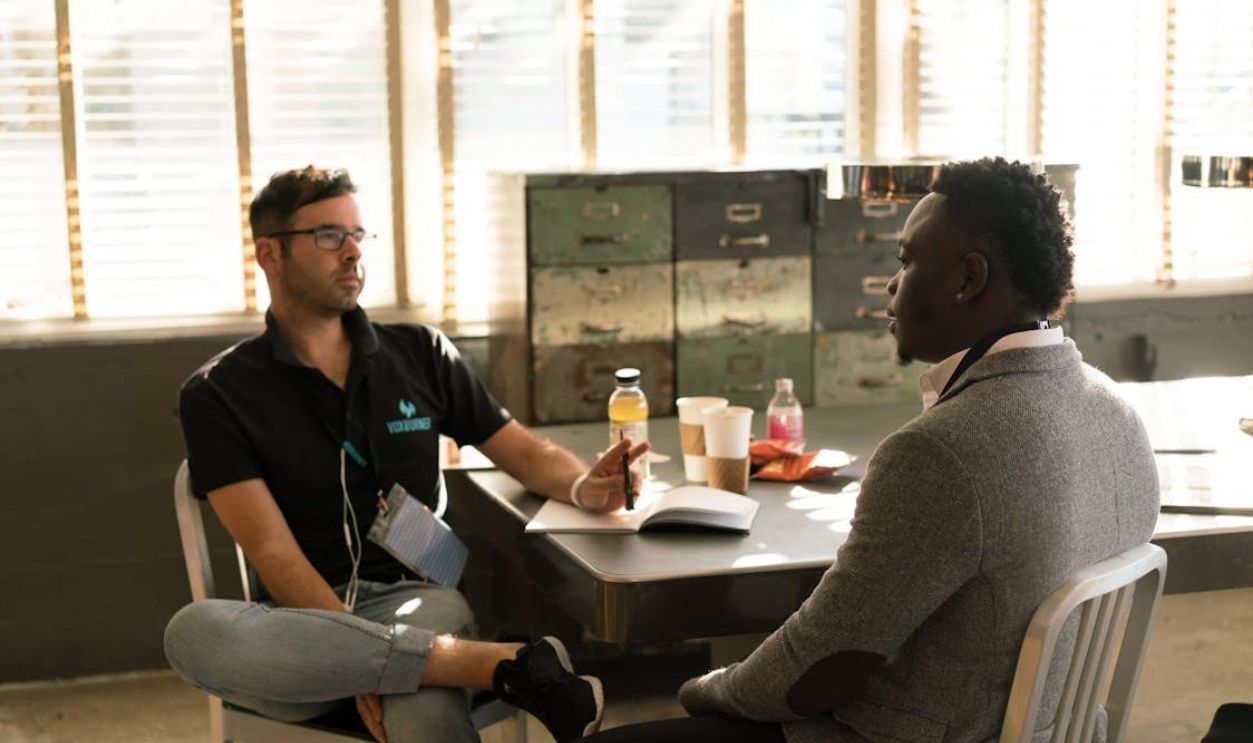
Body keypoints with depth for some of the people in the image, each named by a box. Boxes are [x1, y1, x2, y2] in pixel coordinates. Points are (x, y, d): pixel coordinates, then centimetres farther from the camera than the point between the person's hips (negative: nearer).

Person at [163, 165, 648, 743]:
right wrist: (361, 658, -20)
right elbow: (273, 554, -5)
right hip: (306, 620, 3)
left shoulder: (420, 354, 14)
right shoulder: (217, 395, 4)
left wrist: (584, 486, -7)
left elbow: (525, 452, 18)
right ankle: (501, 664, -33)